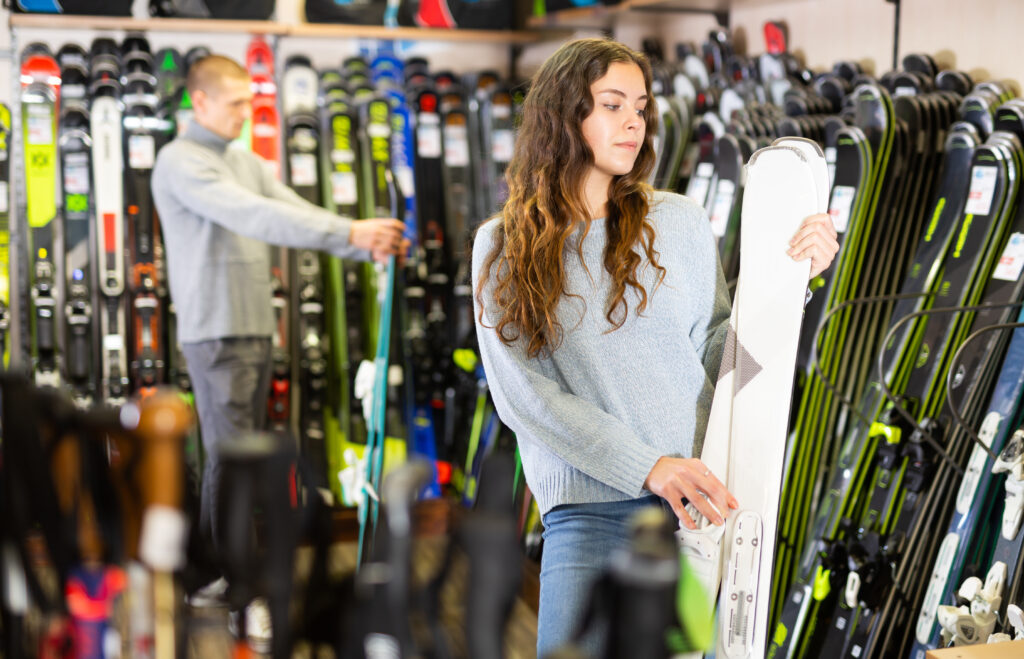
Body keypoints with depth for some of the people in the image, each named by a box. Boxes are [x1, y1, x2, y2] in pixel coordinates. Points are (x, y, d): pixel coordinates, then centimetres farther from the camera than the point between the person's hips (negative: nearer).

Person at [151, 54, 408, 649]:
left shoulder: (248, 163, 17)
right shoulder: (181, 161, -10)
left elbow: (298, 211, 7)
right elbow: (255, 216, -23)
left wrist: (369, 245, -10)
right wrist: (351, 231, -28)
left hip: (257, 330, 8)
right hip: (216, 334, -8)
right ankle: (243, 589, -1)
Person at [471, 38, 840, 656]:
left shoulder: (678, 221, 6)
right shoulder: (503, 247, 3)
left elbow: (716, 354, 7)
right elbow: (521, 393, -6)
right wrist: (648, 467, -15)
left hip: (700, 497, 2)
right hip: (589, 508, -1)